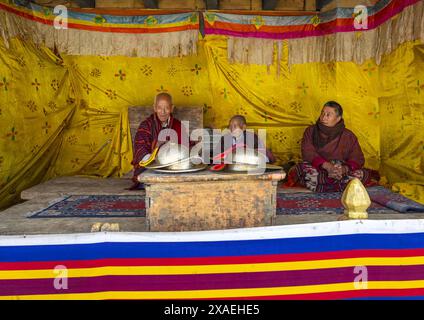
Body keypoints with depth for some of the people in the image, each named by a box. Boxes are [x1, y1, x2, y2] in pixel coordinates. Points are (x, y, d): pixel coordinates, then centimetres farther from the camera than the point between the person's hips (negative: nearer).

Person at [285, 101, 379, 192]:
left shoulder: (348, 136, 7)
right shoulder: (311, 131, 5)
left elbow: (358, 159, 0)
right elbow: (308, 153, -10)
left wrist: (344, 169, -23)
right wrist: (327, 165, -26)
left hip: (342, 172, 1)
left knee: (363, 174, -26)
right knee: (303, 169, -34)